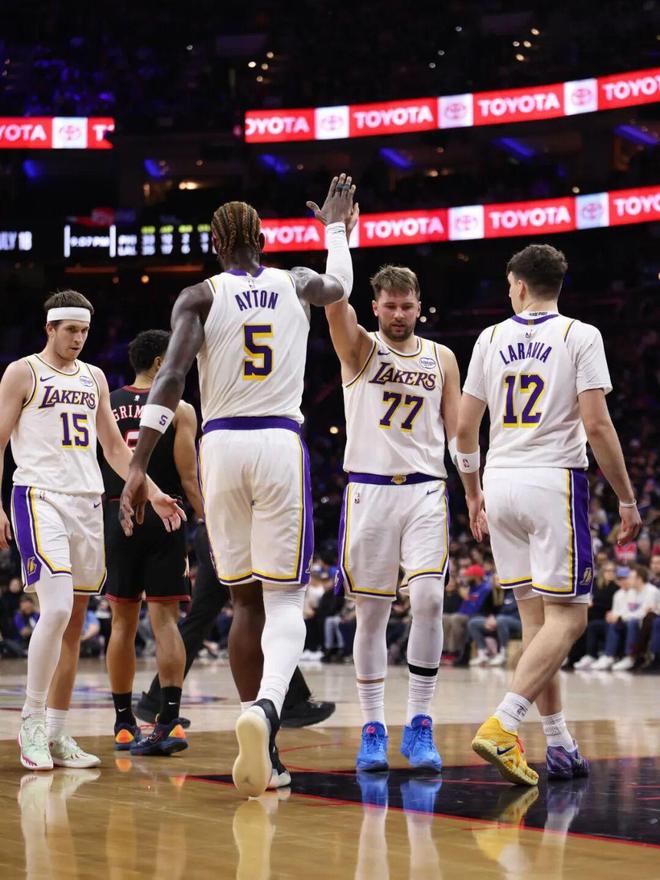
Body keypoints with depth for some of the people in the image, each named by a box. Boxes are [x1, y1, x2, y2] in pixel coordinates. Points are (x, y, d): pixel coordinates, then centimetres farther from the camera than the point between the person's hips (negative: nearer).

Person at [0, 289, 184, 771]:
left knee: (75, 623, 6)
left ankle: (57, 735, 11)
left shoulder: (94, 378, 17)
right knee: (56, 609, -21)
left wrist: (154, 494, 9)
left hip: (88, 504, 6)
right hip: (40, 499, -6)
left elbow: (116, 447, 20)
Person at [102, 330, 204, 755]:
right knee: (165, 619, -3)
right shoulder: (181, 410, -2)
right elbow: (190, 479, -8)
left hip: (118, 518, 3)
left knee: (123, 622, 9)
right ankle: (170, 721, -12)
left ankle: (124, 724, 15)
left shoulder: (106, 408, 7)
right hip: (164, 518, -3)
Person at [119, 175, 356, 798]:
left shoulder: (199, 296, 3)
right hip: (281, 445, 0)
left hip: (220, 446, 0)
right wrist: (337, 227, 55)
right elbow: (341, 286, 37)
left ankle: (259, 750, 15)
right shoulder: (297, 284, 11)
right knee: (285, 601, -2)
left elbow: (172, 376, -12)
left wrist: (138, 466, -14)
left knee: (245, 602, 13)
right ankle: (265, 707, -33)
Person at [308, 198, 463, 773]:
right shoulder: (359, 349, 5)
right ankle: (373, 729, 10)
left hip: (426, 491, 1)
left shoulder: (442, 358, 11)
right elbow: (335, 302, -14)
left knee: (428, 600, -15)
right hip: (368, 489, -1)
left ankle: (419, 725, -6)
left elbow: (458, 434, 11)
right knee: (371, 612, 1)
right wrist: (338, 238, -25)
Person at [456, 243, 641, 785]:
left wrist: (472, 493, 24)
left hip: (500, 482, 5)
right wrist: (627, 500, -3)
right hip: (554, 480, -5)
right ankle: (501, 727, -19)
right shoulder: (581, 336, -2)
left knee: (536, 619, 11)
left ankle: (560, 746, 11)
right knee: (566, 618, -3)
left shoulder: (491, 338, 9)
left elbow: (465, 427, 10)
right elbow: (597, 424, -10)